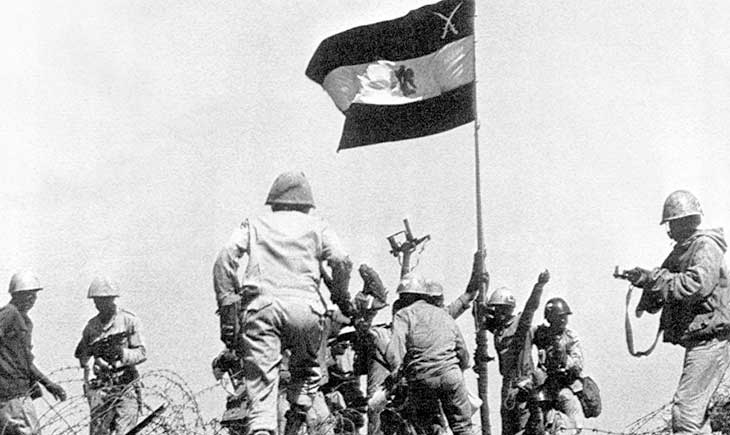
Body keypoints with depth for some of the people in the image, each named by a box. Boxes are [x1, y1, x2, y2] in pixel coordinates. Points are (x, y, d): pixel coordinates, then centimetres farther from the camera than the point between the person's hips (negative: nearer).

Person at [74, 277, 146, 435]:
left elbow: (142, 353, -2)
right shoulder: (91, 326, 11)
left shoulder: (130, 321, 0)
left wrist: (123, 354, -19)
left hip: (126, 387, -3)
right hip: (100, 387, 3)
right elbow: (83, 356, 19)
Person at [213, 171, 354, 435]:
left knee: (261, 383, -5)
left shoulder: (254, 225, 24)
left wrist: (227, 307, 7)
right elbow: (341, 261, 5)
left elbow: (225, 258, 8)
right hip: (305, 306, 0)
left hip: (261, 305, 0)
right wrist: (341, 299, 19)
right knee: (306, 372, 21)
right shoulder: (316, 226, 23)